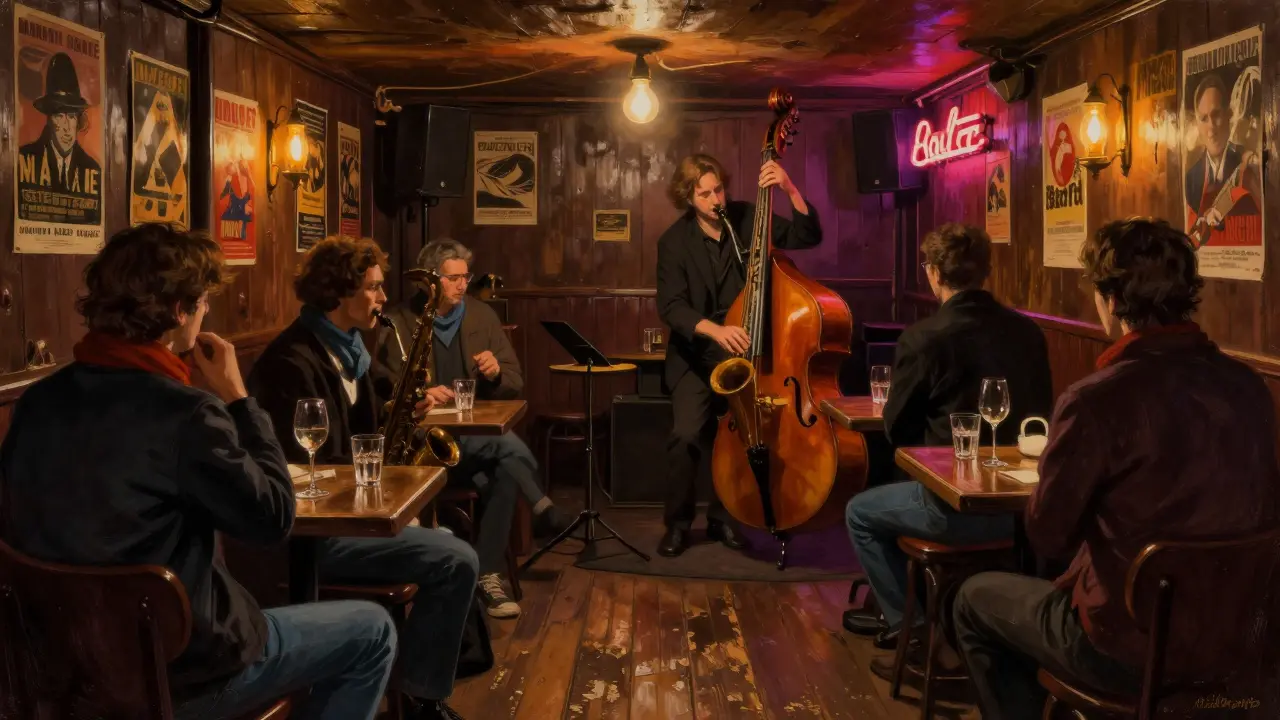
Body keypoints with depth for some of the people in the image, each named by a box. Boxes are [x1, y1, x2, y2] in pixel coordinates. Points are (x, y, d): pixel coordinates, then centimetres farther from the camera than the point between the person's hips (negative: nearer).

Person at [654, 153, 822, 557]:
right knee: (686, 434, -17)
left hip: (743, 351, 2)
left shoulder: (748, 219, -2)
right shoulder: (674, 242, -6)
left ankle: (723, 517, 13)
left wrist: (790, 190, -23)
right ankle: (677, 522, 3)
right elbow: (671, 307, -16)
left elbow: (808, 237, -8)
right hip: (695, 357, -1)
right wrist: (714, 329, -33)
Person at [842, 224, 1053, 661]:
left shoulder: (922, 339, -15)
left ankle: (908, 622, 23)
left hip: (958, 509, -6)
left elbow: (897, 429, -4)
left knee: (860, 513, 20)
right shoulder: (1027, 331, 1)